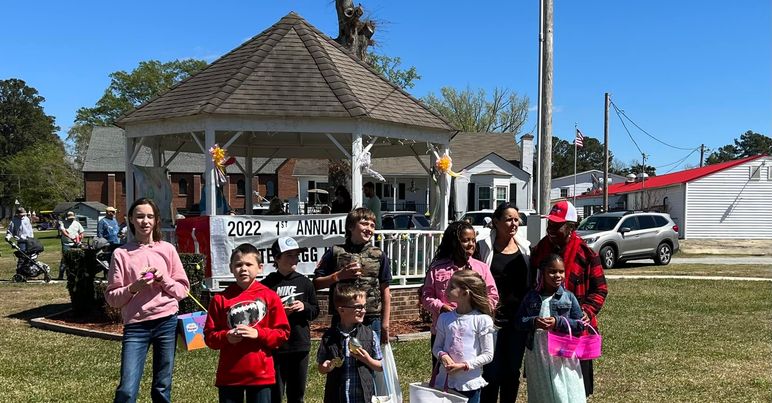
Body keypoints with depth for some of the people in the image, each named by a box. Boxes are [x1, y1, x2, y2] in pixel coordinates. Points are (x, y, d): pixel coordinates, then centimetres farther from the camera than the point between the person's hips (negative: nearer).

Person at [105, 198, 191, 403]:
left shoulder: (167, 249, 6)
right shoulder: (121, 254, 2)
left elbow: (183, 289, 7)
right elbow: (112, 298, 2)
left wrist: (163, 280, -10)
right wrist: (134, 287, -15)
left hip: (167, 322, 1)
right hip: (136, 326, -1)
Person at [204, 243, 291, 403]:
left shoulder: (270, 297, -1)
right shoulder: (221, 299, 1)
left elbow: (283, 332, 0)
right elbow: (209, 336, 4)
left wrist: (258, 333, -14)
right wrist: (226, 337, -15)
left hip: (261, 373, -1)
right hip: (229, 374, 1)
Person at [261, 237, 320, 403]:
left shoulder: (304, 282, 5)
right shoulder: (267, 284, -4)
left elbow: (315, 311, 11)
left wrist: (304, 307, -9)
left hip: (300, 345, 3)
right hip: (274, 346, -3)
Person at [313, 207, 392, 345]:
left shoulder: (379, 255, 5)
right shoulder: (335, 253, 1)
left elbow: (385, 291, 7)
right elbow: (316, 283, 1)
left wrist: (385, 324, 5)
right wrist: (339, 276, -14)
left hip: (371, 320, 1)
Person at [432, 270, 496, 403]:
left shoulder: (482, 320, -10)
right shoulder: (444, 318, 3)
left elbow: (488, 355, -7)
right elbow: (436, 347, 9)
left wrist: (464, 365, -16)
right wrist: (443, 356, -13)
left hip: (470, 383, -3)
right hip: (445, 381, 3)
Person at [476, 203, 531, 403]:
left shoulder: (525, 248, 8)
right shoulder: (483, 248, -3)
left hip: (518, 320, 4)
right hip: (493, 318, -3)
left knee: (513, 371, 12)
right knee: (492, 372, -1)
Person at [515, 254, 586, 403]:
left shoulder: (568, 297, -1)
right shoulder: (531, 297, 4)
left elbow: (580, 325, -4)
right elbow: (519, 320, 4)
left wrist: (558, 322, -17)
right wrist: (534, 322, -15)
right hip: (537, 356, 2)